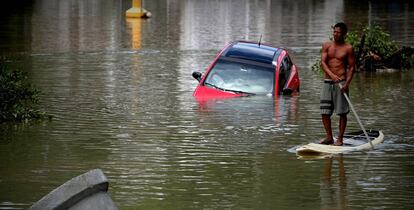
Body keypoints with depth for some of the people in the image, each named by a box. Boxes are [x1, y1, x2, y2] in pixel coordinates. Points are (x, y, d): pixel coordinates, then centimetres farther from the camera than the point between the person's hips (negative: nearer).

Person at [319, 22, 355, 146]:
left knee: (342, 112, -2)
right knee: (324, 112, 2)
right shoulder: (327, 46, 8)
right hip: (327, 82, 3)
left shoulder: (348, 49, 0)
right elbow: (323, 62, -2)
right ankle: (329, 137, 14)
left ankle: (340, 139, 4)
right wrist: (331, 74, -20)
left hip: (341, 82, -3)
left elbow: (351, 67, -1)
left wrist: (347, 83, -15)